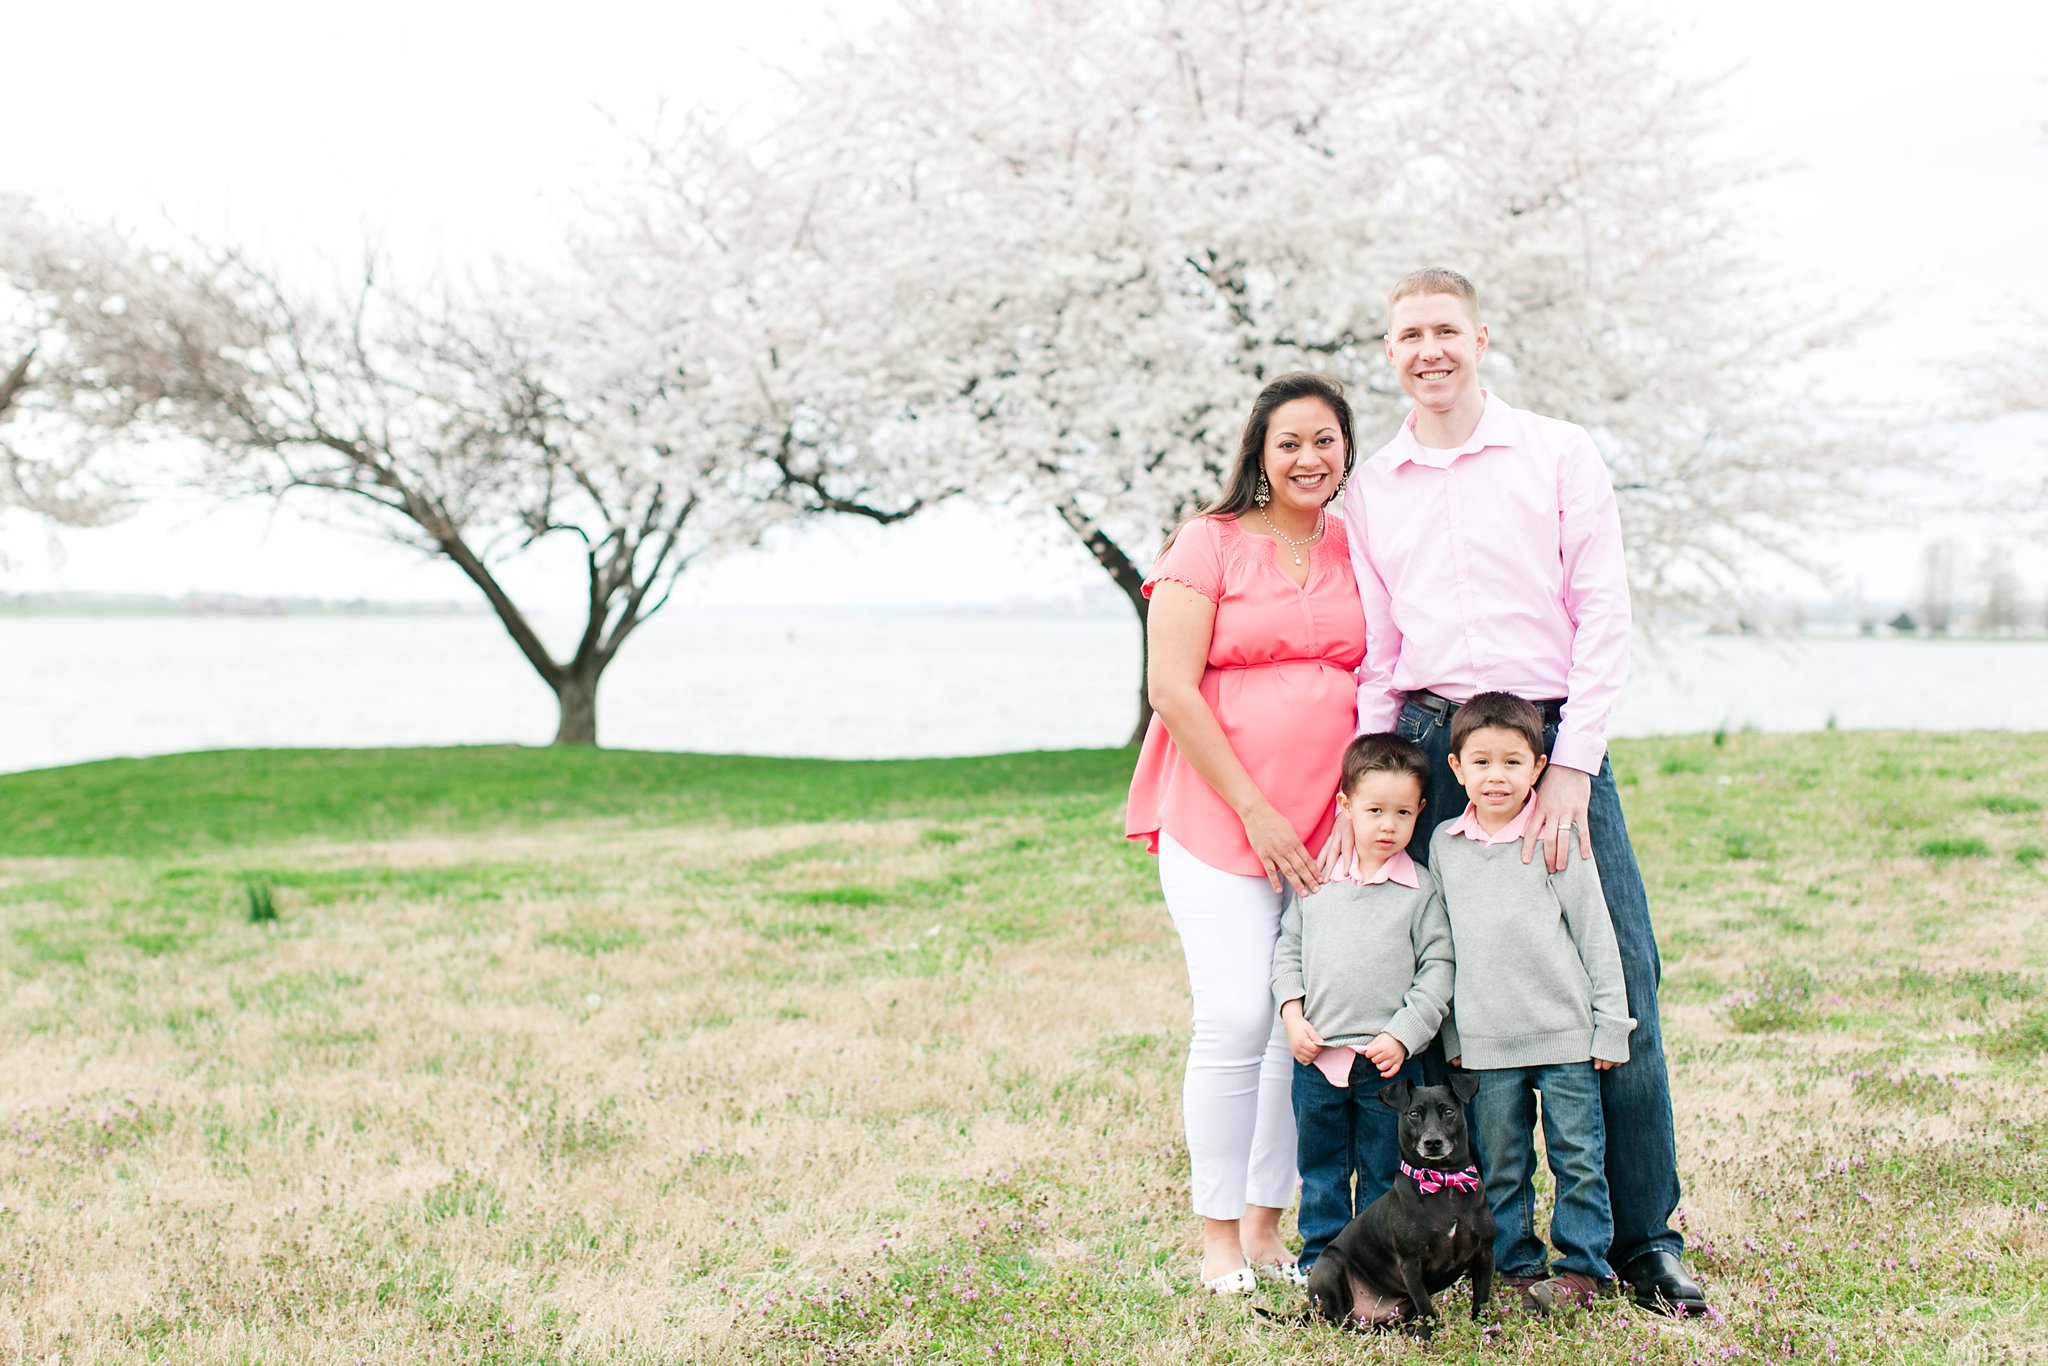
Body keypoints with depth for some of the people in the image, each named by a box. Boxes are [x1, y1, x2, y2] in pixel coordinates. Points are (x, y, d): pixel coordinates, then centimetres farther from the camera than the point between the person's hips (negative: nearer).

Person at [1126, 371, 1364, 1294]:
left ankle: (1267, 1225, 15)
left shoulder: (1359, 552, 13)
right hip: (1222, 818, -4)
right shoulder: (1212, 543, -1)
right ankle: (1218, 1240, 2)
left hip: (1334, 826, 4)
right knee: (1237, 1020, -11)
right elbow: (1171, 688, -7)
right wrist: (1254, 812, -10)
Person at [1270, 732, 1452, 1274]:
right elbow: (1288, 948, 10)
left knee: (1383, 1175, 8)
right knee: (1320, 1168, 14)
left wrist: (1403, 1036, -12)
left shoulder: (1421, 892, -4)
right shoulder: (1318, 882, 4)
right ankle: (1321, 1259, 26)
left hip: (1387, 1061, -2)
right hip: (1316, 1057, 3)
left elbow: (1437, 969, -5)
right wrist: (1292, 1014, -2)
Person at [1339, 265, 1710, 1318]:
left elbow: (1602, 617, -1)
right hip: (1428, 747, 2)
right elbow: (1373, 654, 13)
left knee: (1617, 985, -5)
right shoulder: (1371, 490, 12)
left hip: (1556, 737, -2)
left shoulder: (1557, 455, 4)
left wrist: (1571, 764, -10)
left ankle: (1645, 1240, 5)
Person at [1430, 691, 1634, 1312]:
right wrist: (1451, 1035, 13)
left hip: (1565, 1033, -2)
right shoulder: (1445, 844, 5)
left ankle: (1584, 1264, 14)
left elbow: (1596, 935, 0)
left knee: (1578, 1156, 2)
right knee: (1499, 1164, 8)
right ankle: (1518, 1264, 20)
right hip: (1486, 1042, 3)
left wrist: (1609, 1024, -2)